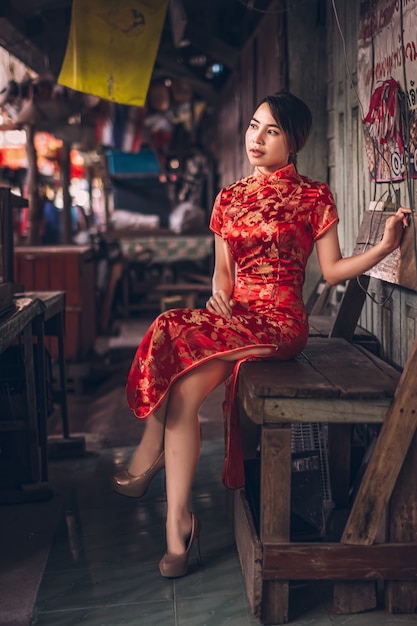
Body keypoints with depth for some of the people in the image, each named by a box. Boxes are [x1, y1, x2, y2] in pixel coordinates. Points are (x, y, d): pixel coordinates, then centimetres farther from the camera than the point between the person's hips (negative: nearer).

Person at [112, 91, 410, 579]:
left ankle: (148, 459, -12)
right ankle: (177, 524, -19)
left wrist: (385, 246, -10)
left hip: (279, 321, -5)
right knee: (184, 389, -26)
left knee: (174, 336, -29)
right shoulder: (230, 197, 17)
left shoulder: (313, 197, 5)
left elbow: (332, 270, 3)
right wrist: (219, 293, -3)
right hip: (235, 316, 5)